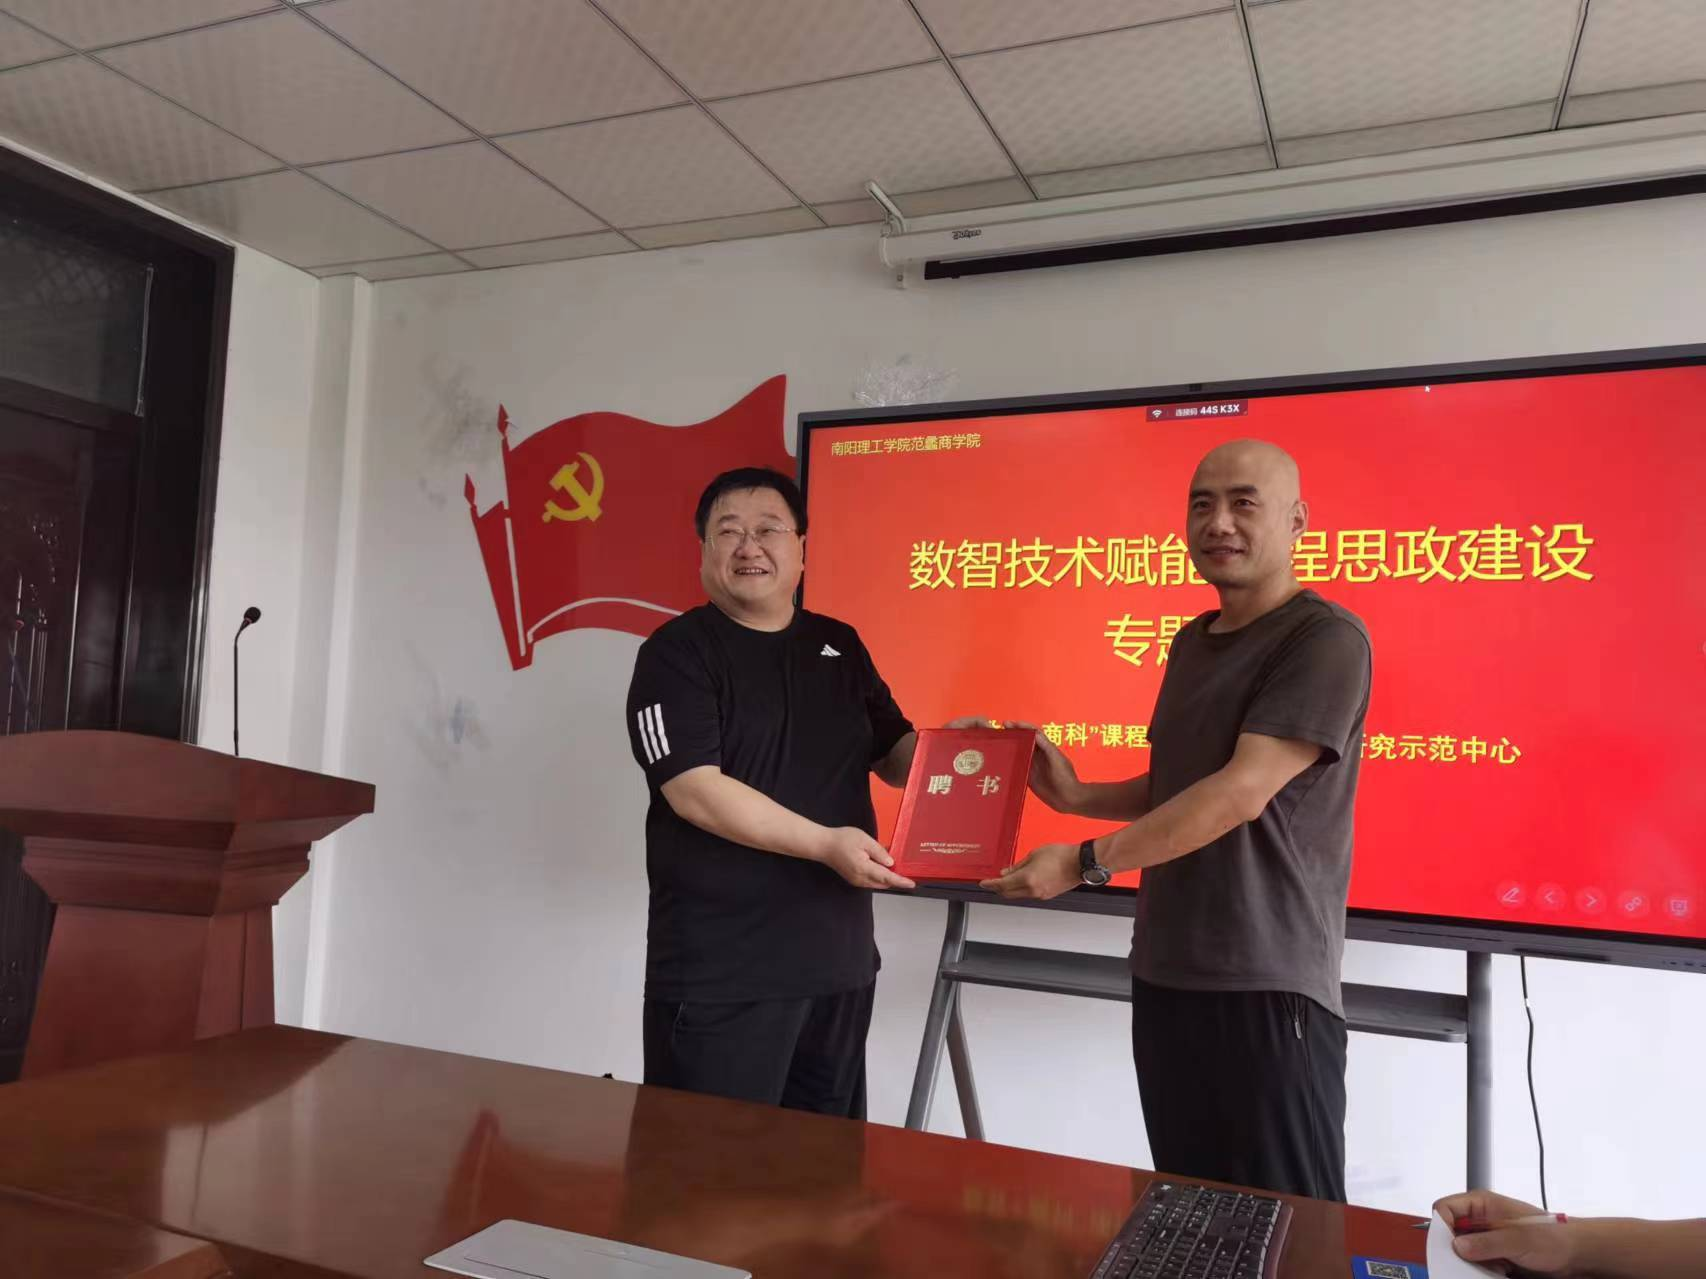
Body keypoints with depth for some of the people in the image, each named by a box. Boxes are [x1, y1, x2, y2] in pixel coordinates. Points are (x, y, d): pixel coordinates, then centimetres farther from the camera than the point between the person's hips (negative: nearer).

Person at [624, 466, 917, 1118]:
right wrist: (825, 843, -23)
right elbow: (695, 791, -18)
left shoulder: (840, 646, 11)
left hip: (840, 960, 6)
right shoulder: (677, 653, -8)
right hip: (718, 973, -6)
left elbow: (895, 754, 16)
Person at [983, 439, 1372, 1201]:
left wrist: (1086, 862, -18)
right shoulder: (1193, 640, 14)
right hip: (1164, 975, 8)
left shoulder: (1325, 639, -12)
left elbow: (1242, 792, -20)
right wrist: (1078, 796, 3)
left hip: (1267, 987, -8)